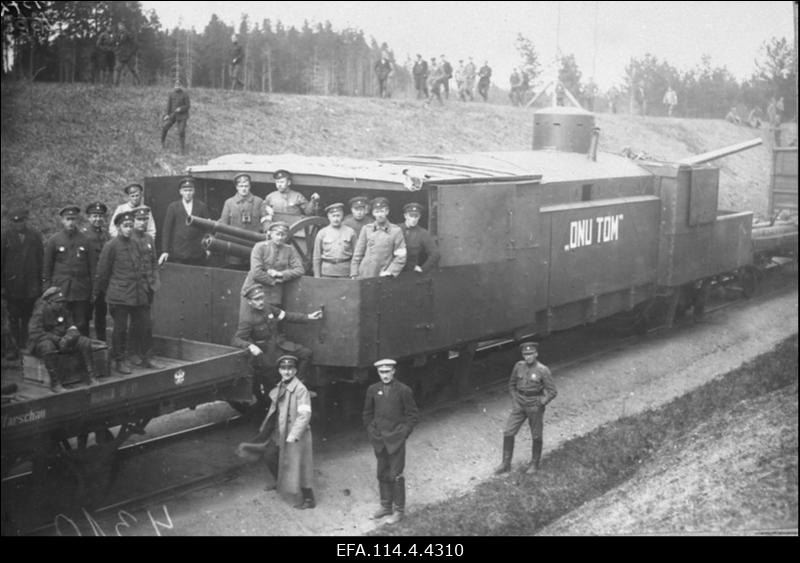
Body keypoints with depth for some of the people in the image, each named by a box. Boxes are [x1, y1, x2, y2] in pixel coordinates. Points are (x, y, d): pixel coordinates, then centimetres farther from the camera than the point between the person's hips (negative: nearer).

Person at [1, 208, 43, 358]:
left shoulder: (35, 235, 2)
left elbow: (41, 260, 5)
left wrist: (41, 282, 2)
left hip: (31, 285, 1)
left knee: (28, 317, 2)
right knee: (13, 318, 4)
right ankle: (15, 347, 11)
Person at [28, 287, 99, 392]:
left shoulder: (64, 310, 5)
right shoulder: (40, 311, -13)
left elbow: (72, 328, 5)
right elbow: (35, 333, -20)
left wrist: (67, 338, -20)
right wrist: (57, 339, -27)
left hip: (61, 340, 5)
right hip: (42, 341, -5)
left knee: (85, 342, -14)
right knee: (48, 347, -41)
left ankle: (91, 377, -10)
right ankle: (55, 383, -33)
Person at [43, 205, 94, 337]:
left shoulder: (84, 240, 6)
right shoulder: (53, 240, 3)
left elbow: (91, 267, 8)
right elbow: (46, 268, 6)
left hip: (81, 291, 1)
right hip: (60, 291, -1)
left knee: (82, 326, 1)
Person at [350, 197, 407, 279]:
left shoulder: (396, 231, 4)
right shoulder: (366, 229, 9)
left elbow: (400, 257, 3)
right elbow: (358, 254, 11)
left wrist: (389, 272, -8)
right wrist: (354, 275, 6)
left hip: (383, 277, -1)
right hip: (364, 276, 1)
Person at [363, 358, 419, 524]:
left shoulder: (404, 390, -7)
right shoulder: (373, 390, 4)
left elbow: (413, 415, -2)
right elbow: (367, 414, 15)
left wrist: (404, 433, -6)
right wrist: (371, 432, 8)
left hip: (396, 440, -4)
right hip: (379, 440, 4)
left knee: (395, 475, -3)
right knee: (382, 474, 12)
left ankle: (399, 510, 6)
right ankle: (385, 506, 24)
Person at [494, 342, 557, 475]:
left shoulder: (543, 370, -15)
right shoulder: (519, 366, -2)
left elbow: (552, 392, -11)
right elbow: (512, 385, 13)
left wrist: (539, 405, -13)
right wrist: (514, 401, 4)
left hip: (535, 405, -4)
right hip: (519, 404, 4)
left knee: (536, 436, 9)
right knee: (508, 432, -1)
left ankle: (534, 464, 29)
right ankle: (506, 464, 11)